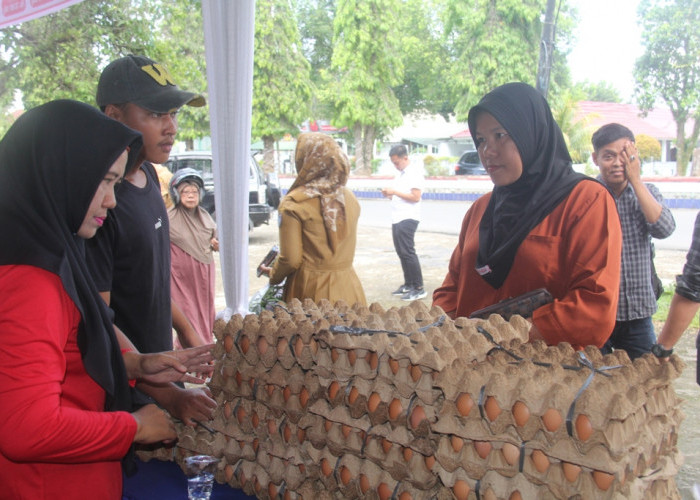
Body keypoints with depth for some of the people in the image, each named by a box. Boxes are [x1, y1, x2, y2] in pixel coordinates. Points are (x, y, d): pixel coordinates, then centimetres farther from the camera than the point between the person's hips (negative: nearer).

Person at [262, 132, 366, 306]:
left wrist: (273, 275, 10)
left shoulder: (293, 204, -11)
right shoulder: (349, 198, 3)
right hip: (347, 288, 4)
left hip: (311, 291, -4)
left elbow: (291, 259, -9)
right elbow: (347, 248, 10)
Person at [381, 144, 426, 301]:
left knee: (408, 252, -9)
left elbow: (415, 197, -17)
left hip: (408, 219, -9)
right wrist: (389, 194, 4)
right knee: (401, 253, 11)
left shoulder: (414, 174, -9)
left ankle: (419, 288, -5)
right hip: (397, 218, 9)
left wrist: (394, 192, -16)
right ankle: (408, 285, 20)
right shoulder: (399, 175, 18)